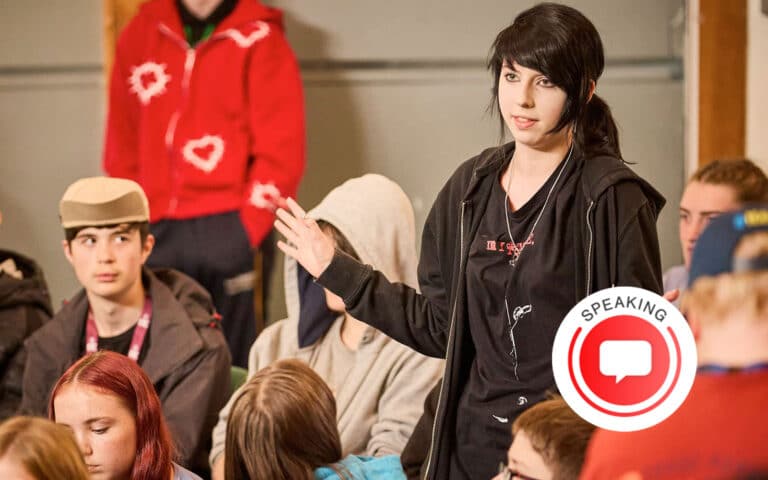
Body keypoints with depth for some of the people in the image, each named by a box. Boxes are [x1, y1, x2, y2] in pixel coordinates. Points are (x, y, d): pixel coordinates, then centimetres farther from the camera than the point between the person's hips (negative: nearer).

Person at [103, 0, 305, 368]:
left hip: (228, 231, -3)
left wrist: (247, 234, -10)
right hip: (157, 233, 3)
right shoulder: (140, 35, 12)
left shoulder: (258, 40, 0)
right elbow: (121, 145, 14)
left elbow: (282, 152, -4)